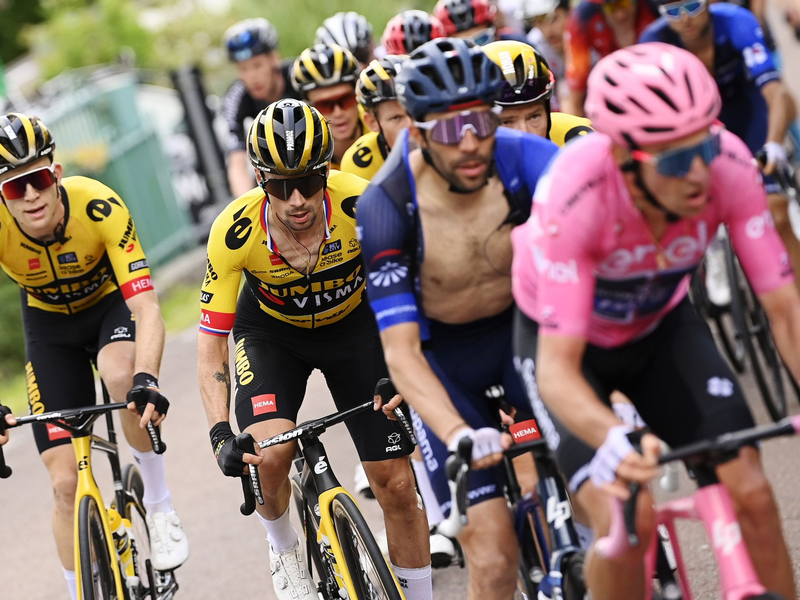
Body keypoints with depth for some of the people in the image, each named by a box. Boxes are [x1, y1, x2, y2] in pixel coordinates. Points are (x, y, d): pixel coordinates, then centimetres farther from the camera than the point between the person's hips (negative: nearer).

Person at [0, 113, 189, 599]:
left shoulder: (98, 207, -34)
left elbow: (147, 308, -38)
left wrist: (146, 380, -55)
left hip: (112, 303, -2)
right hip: (49, 325, 2)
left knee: (121, 375, -38)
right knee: (66, 481, -5)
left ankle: (160, 505, -15)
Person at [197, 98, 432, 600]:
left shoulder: (360, 205, -33)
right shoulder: (236, 230, -31)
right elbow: (211, 343, -25)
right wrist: (221, 434, -37)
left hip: (353, 324, 0)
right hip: (271, 330, 0)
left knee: (397, 484, -5)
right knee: (269, 454, -26)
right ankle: (284, 548, 7)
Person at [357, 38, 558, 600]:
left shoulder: (522, 157, -24)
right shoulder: (386, 206, -26)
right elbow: (400, 351, -29)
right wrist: (458, 434, -46)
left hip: (523, 325, 2)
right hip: (442, 357, -2)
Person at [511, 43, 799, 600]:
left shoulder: (729, 164, -30)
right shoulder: (574, 197, -39)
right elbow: (558, 368, -40)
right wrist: (614, 441, -59)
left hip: (662, 325, 3)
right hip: (563, 333, -3)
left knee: (751, 492, -13)